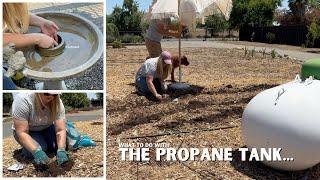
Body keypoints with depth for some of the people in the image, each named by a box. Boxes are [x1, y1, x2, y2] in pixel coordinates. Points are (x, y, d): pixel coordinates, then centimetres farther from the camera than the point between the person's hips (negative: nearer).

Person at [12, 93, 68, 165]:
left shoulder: (57, 102, -23)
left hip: (47, 129, 3)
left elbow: (60, 130, -23)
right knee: (41, 147, -28)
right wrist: (36, 151, -45)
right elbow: (22, 132, -32)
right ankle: (26, 148, 4)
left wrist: (61, 150, -40)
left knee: (62, 143, -19)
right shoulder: (23, 100, -32)